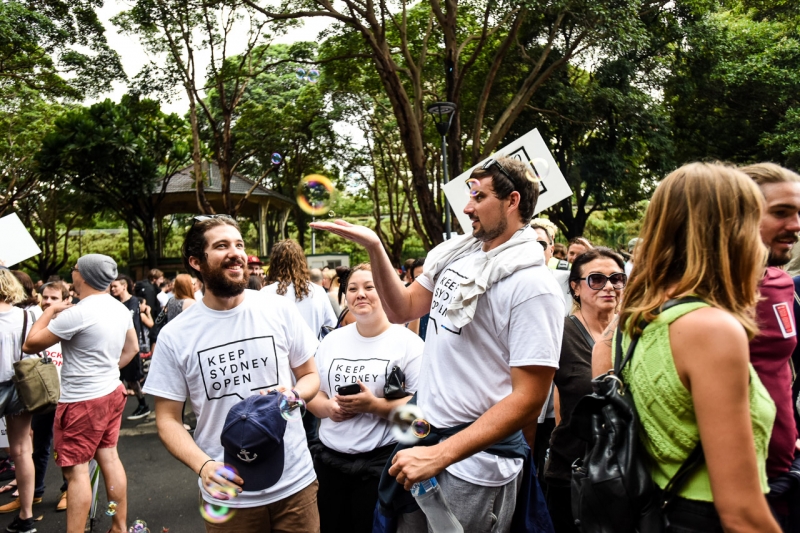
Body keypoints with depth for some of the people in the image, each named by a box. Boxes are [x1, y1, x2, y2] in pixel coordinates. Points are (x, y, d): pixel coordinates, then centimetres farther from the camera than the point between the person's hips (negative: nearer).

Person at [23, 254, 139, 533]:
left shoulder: (76, 313, -22)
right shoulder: (121, 309, 4)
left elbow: (31, 345, -12)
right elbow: (132, 348, 15)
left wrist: (50, 310, -1)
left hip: (82, 401, -8)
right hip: (111, 392, 8)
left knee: (76, 469, 1)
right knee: (109, 457, 16)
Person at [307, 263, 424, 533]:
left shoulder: (408, 342, -8)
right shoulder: (332, 340, 8)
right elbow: (311, 392, 12)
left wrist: (375, 405, -23)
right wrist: (328, 407, -9)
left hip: (382, 461, -4)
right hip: (328, 458, 5)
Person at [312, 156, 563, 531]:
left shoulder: (532, 286, -19)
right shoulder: (456, 254, 2)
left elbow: (528, 398, -21)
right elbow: (402, 309, 11)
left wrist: (439, 456, -24)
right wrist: (373, 246, -2)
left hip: (475, 463, -6)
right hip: (424, 442, 7)